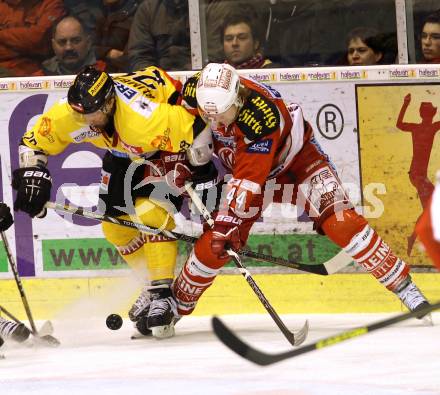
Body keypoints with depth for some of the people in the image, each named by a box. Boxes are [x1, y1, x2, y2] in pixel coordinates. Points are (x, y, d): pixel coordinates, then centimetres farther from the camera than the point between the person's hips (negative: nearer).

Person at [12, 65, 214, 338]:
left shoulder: (145, 116, -44)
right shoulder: (70, 113, -26)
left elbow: (197, 131, -34)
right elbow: (36, 141, -8)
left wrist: (200, 172, -19)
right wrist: (33, 173, -23)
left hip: (173, 144, -7)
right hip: (125, 150, 7)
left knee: (151, 213, -25)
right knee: (115, 225, 4)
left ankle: (163, 294, -18)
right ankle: (154, 283, 21)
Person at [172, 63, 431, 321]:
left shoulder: (259, 115, -40)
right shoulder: (195, 92, -25)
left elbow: (248, 180, -41)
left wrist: (226, 223, -44)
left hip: (298, 157, -5)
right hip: (243, 166, 5)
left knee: (339, 220, -20)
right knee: (212, 244, -6)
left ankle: (404, 286, -14)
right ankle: (178, 305, 14)